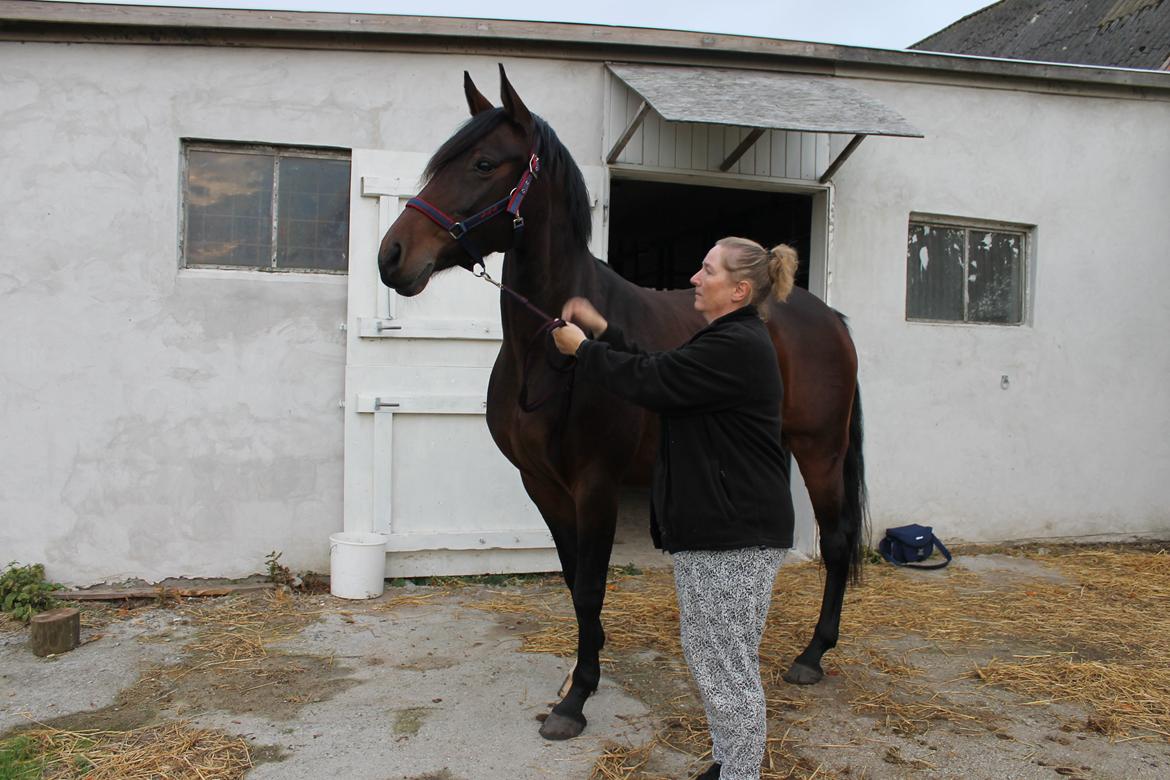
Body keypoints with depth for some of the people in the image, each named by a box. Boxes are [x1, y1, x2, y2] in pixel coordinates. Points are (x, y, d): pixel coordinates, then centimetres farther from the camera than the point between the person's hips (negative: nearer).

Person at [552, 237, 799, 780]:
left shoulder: (736, 347, -19)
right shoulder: (729, 340, 16)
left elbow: (650, 382, -21)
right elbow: (661, 374, 19)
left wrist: (581, 348, -8)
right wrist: (602, 330, 13)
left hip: (734, 536, -11)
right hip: (709, 529, 11)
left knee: (727, 665, 1)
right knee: (704, 652, 20)